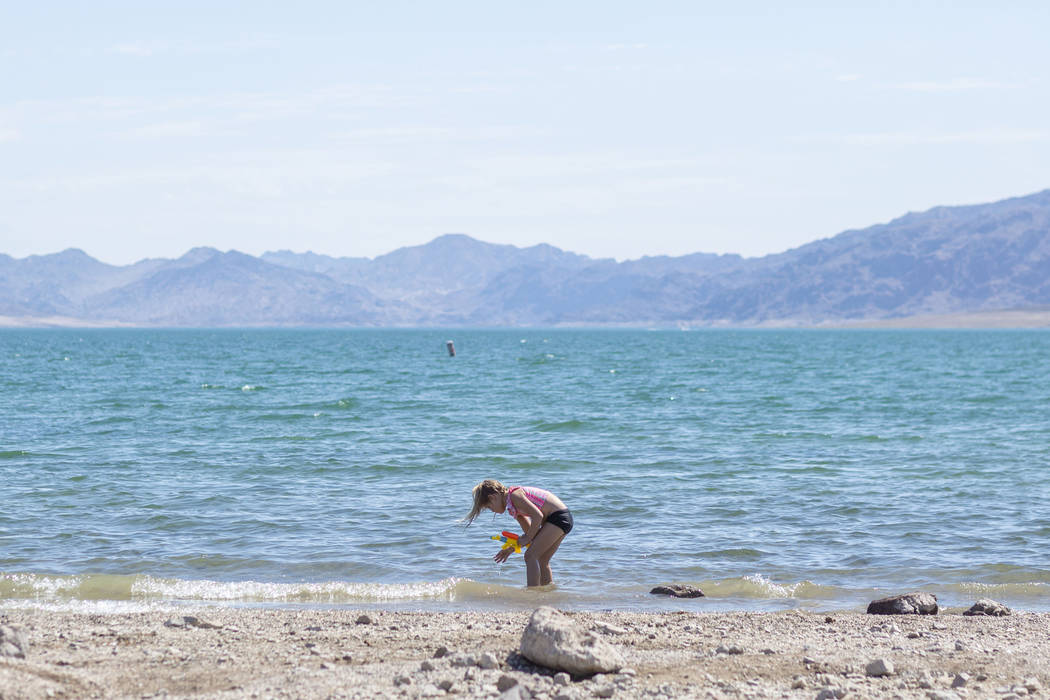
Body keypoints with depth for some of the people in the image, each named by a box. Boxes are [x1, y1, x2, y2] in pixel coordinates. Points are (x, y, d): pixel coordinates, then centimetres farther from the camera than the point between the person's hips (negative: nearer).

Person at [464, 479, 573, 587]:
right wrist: (510, 549, 19)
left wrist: (528, 538, -9)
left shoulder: (514, 495, -12)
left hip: (558, 517, -10)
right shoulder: (512, 507, 18)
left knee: (531, 556, -11)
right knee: (541, 560, 16)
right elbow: (530, 531, 22)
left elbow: (538, 516, -19)